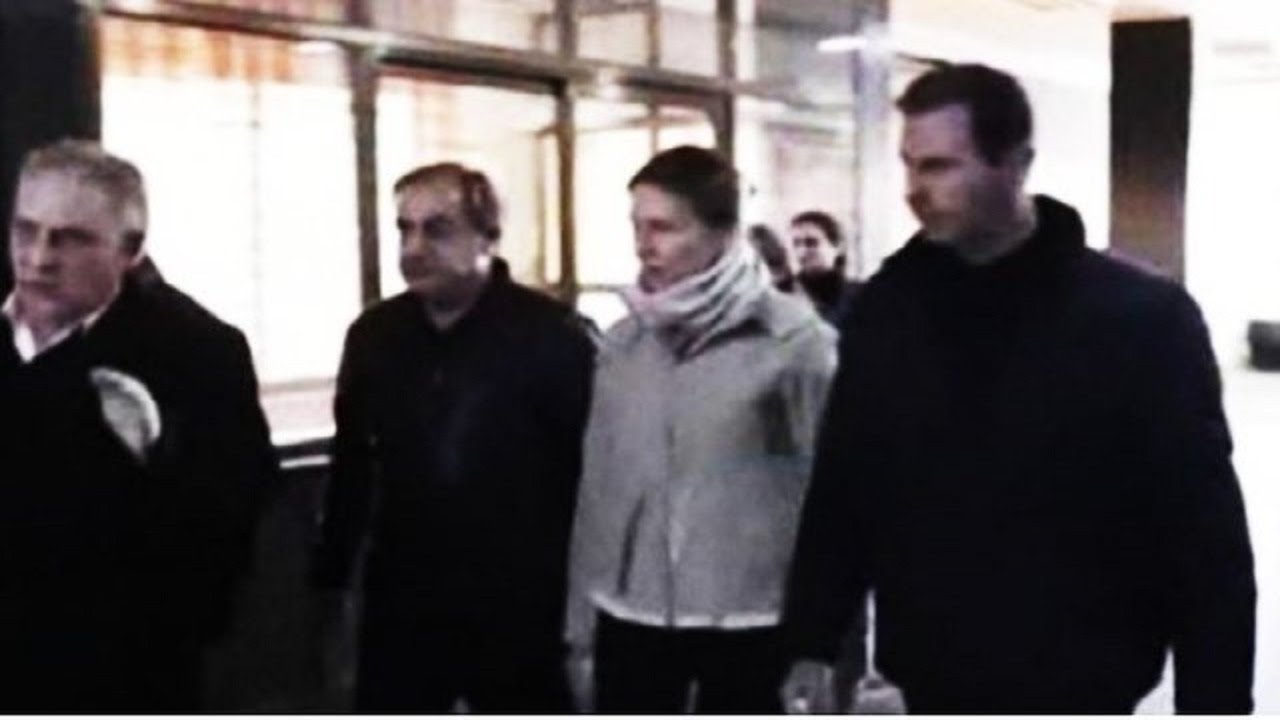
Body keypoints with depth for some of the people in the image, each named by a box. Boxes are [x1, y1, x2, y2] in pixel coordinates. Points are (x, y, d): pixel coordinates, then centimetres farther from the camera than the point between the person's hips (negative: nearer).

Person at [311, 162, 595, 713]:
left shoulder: (552, 336, -12)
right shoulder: (374, 334, 4)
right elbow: (352, 467, 13)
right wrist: (331, 580, 13)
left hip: (519, 612, -4)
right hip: (401, 608, 5)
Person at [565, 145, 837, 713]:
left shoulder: (792, 339, -10)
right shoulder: (622, 343, 5)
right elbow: (596, 489, 7)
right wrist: (578, 629, 8)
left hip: (745, 623, -4)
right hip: (632, 620, 4)